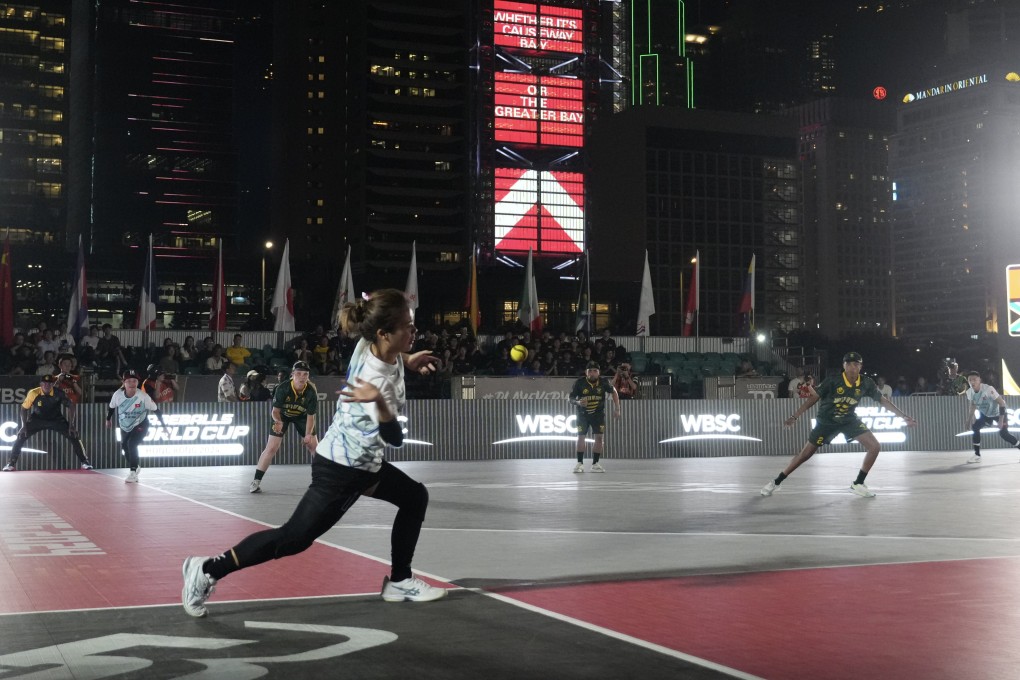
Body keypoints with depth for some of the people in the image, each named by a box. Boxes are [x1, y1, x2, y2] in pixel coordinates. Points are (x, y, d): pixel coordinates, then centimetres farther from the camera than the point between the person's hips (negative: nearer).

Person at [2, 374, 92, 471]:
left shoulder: (59, 393, -25)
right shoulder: (33, 393, -24)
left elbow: (71, 406, -16)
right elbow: (24, 408, -9)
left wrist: (71, 425, -20)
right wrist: (24, 426, -13)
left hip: (57, 419, 0)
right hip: (37, 419, 0)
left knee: (74, 436, -12)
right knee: (20, 436, -14)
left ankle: (84, 462, 1)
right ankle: (11, 463, 1)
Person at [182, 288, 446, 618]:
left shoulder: (369, 344, -8)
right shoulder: (377, 378, -32)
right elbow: (394, 438, -39)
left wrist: (407, 360, 10)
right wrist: (379, 403, -56)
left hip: (363, 462, 10)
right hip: (341, 470, -10)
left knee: (415, 497, 18)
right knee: (295, 537, -7)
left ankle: (399, 580, 26)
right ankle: (207, 571, 2)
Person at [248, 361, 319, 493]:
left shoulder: (311, 392, -29)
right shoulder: (282, 388, -32)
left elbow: (310, 416, -20)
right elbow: (275, 410, -23)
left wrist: (308, 435, -28)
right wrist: (278, 421, -44)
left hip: (302, 417, 1)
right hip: (282, 416, -1)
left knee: (315, 447, -1)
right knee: (271, 448, -10)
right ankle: (256, 481, -3)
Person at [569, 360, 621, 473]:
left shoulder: (604, 382, -11)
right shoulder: (579, 383, -15)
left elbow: (613, 392, 6)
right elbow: (571, 399, -9)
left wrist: (617, 409, 2)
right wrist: (578, 402, -32)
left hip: (598, 414, 1)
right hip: (583, 414, -1)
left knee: (600, 437, -5)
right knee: (581, 437, -3)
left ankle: (595, 464, 5)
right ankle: (580, 463, 7)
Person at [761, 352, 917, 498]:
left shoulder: (866, 383, -14)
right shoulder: (833, 381, -24)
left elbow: (883, 400, -4)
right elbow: (813, 398, -19)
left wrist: (904, 416, -5)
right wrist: (795, 416, -22)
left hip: (849, 420, 3)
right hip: (826, 421, -3)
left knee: (874, 446, -11)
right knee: (805, 454, -2)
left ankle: (858, 484, 6)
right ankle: (776, 482, 13)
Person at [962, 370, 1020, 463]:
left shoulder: (988, 389, -35)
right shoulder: (969, 392, -16)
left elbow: (1002, 402, -29)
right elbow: (973, 405, 5)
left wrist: (1001, 420, -32)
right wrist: (969, 419, 2)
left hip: (998, 412, -6)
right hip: (985, 413, 6)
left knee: (1003, 433, -19)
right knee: (975, 427, -10)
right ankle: (977, 455, -2)